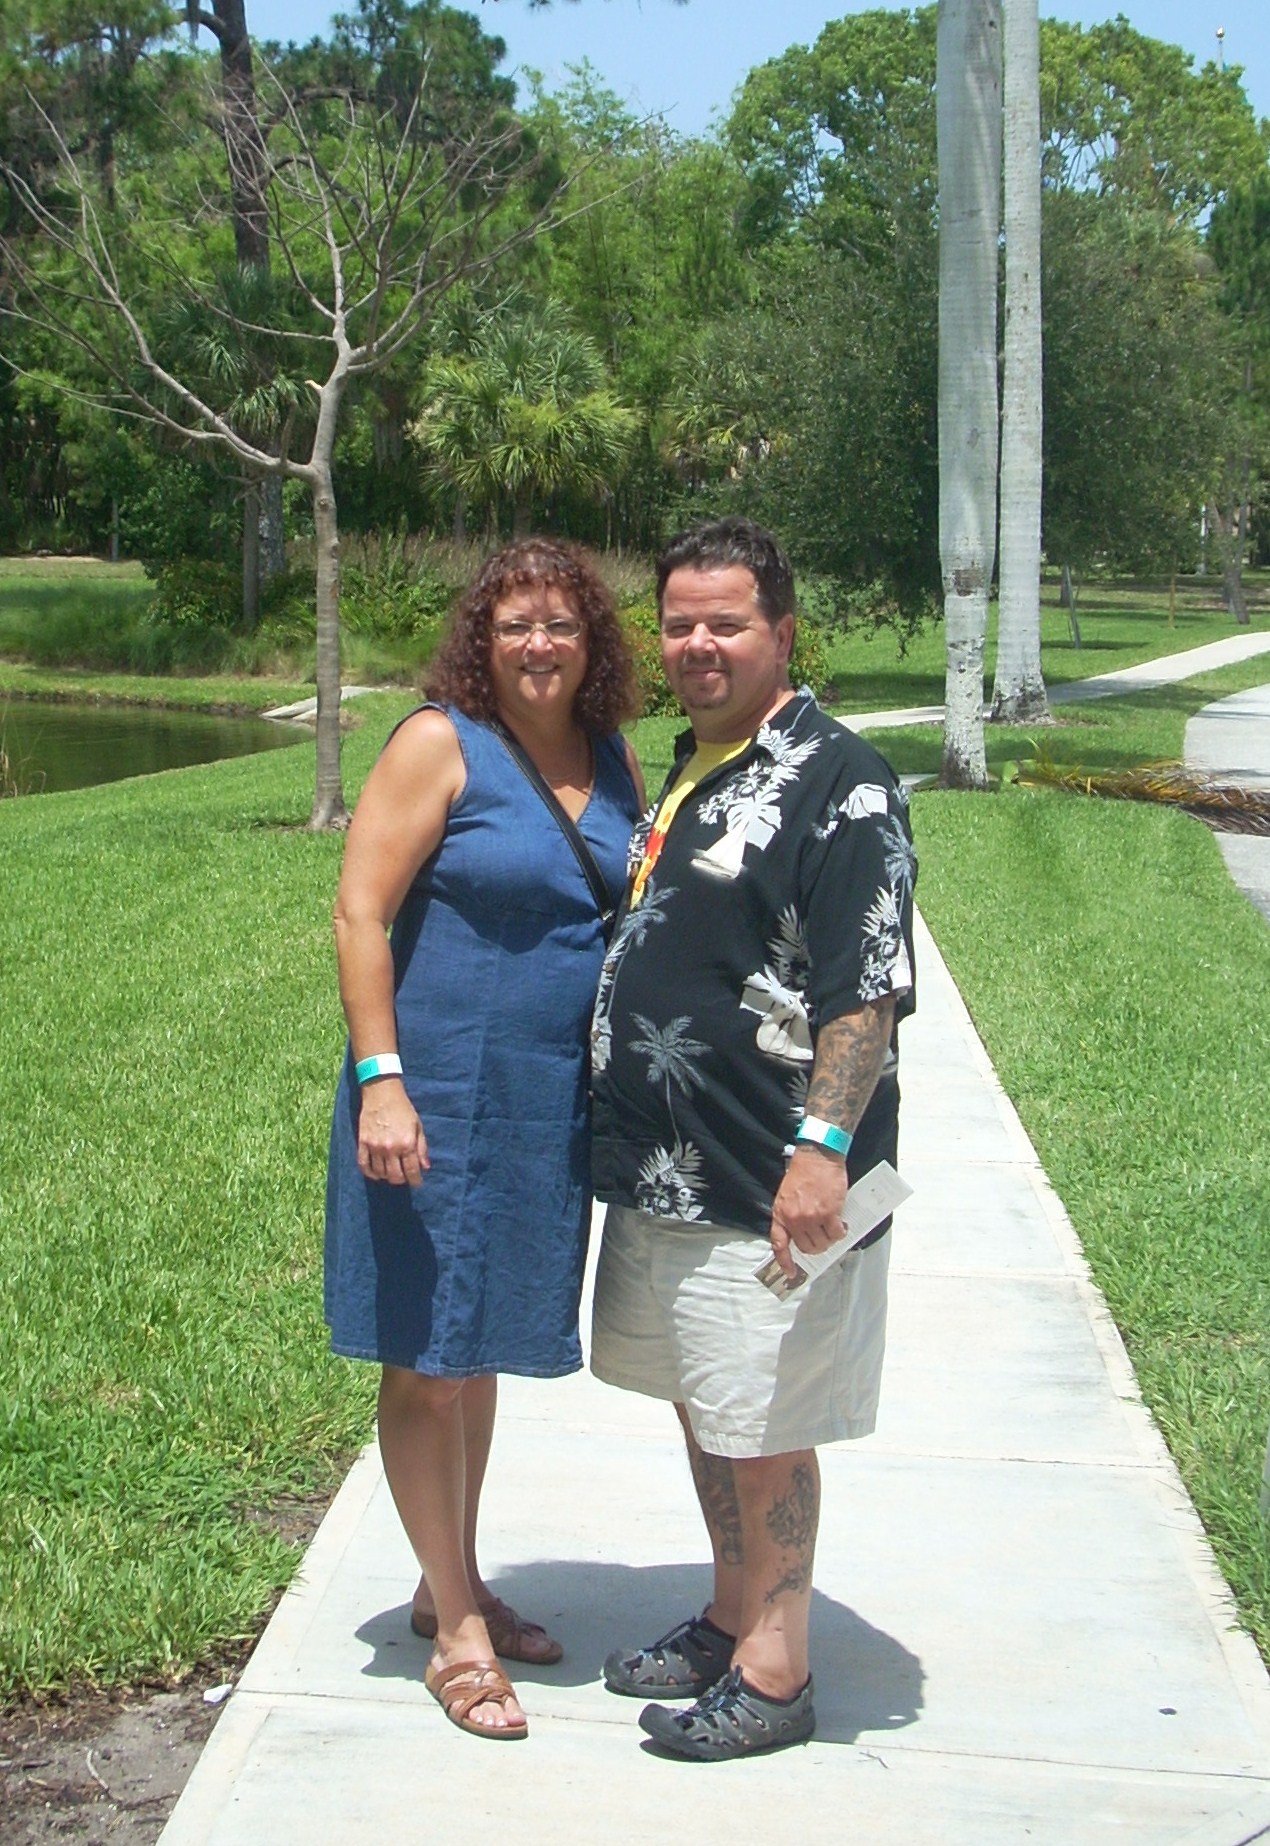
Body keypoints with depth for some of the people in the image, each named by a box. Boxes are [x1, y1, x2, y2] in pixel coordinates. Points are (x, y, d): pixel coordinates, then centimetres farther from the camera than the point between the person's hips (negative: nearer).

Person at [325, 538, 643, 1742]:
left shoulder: (615, 765, 7)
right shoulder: (441, 745, -10)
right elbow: (359, 912, -14)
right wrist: (380, 1080, -20)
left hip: (552, 1105, 6)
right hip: (440, 1099, -6)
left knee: (486, 1343, 18)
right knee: (429, 1357, 3)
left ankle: (454, 1585, 33)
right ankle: (457, 1629, 14)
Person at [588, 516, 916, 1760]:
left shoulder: (837, 784, -14)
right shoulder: (687, 772, 14)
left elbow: (870, 990, -20)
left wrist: (823, 1146, -27)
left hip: (764, 1180, -9)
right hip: (663, 1168, 9)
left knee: (762, 1425, 2)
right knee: (700, 1403, 18)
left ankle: (774, 1671, 16)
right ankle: (730, 1620, 34)